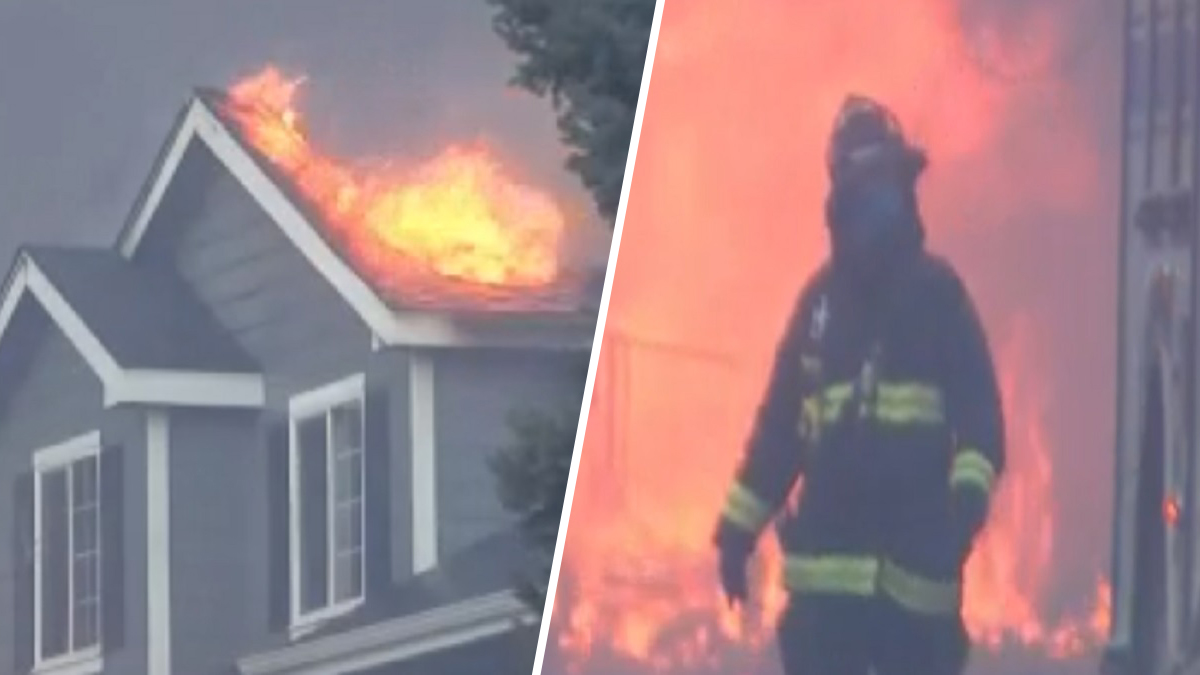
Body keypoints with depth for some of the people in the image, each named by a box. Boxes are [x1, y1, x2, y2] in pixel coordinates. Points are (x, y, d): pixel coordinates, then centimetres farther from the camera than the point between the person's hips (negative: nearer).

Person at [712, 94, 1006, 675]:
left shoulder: (937, 292, 4)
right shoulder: (820, 298, 12)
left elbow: (980, 410, -4)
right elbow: (778, 418, 16)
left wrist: (969, 491, -22)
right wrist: (740, 524, 12)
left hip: (915, 557, -2)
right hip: (824, 559, 2)